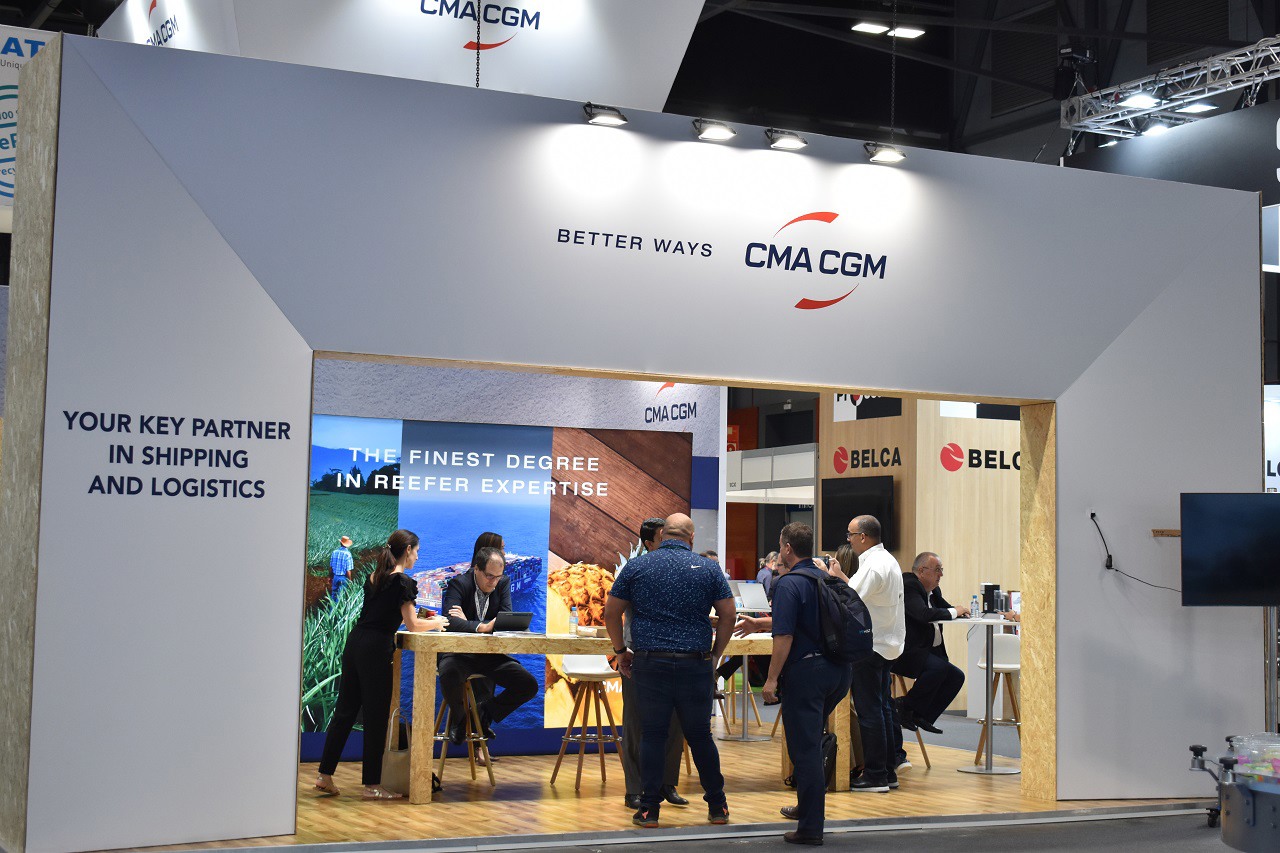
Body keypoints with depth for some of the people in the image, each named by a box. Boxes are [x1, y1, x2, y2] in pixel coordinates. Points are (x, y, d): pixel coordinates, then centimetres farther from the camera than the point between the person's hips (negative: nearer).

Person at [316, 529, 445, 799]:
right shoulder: (403, 582, -9)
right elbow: (412, 625, -8)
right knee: (376, 716, 0)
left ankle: (325, 775, 14)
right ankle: (372, 785, 5)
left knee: (345, 710, 12)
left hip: (354, 643, 8)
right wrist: (436, 623, 11)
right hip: (376, 649, -8)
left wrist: (425, 619, 24)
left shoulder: (374, 577, 15)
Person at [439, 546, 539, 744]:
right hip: (460, 653, -4)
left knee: (529, 685, -13)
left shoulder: (503, 583, 3)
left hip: (491, 654, 4)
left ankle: (485, 712, 12)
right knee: (449, 674, -38)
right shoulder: (459, 583, -10)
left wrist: (468, 623, -20)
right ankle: (458, 717, -4)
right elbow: (449, 620, -26)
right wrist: (483, 627, -41)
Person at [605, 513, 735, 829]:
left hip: (649, 663, 0)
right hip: (695, 666, 0)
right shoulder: (708, 569, 3)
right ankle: (717, 806, 17)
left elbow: (611, 612, 4)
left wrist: (621, 652, 13)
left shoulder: (636, 566, 3)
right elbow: (728, 614, 2)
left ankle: (649, 809, 7)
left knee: (652, 735, 6)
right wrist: (715, 653, 11)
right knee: (700, 735, 10)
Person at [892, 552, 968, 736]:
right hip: (907, 652, -10)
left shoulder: (933, 591, 17)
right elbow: (924, 614, -28)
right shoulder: (908, 585, -14)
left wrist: (960, 611, -1)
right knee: (939, 668, -31)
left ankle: (924, 716, 4)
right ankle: (906, 707, -12)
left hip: (930, 651, 10)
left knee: (957, 676, -5)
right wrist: (954, 612, -17)